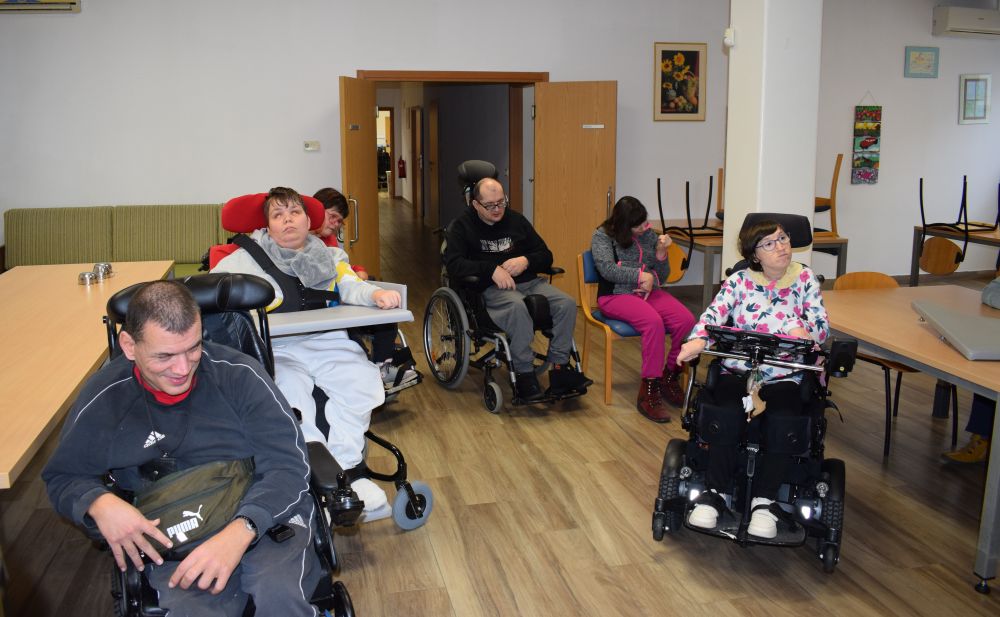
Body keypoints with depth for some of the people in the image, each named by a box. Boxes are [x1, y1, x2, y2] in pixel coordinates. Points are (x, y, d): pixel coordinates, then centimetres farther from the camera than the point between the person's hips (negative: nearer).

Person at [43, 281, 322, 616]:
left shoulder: (238, 374, -5)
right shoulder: (103, 399, 2)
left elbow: (289, 465, -7)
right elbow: (62, 477, 17)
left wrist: (240, 531, -26)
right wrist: (98, 503, -8)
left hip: (265, 515, -1)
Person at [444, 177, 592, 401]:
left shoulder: (516, 220, 17)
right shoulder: (462, 226, 5)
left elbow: (546, 256, 17)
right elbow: (453, 264, -11)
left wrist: (526, 261, -6)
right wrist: (492, 269, -20)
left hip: (529, 282, 5)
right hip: (490, 289, -5)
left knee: (567, 304, -21)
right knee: (518, 307, -38)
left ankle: (559, 369, -16)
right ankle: (524, 375, -29)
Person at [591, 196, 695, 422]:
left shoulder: (648, 234, 14)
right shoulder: (602, 236, 2)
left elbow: (661, 278, 15)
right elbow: (608, 270, -14)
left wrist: (661, 254, -3)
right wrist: (641, 275, -12)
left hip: (650, 293, 5)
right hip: (616, 296, -5)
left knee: (687, 321, -24)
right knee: (653, 322, -35)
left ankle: (670, 376, -4)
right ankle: (649, 391, -28)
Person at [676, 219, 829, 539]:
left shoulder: (805, 279, 9)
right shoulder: (739, 280, 7)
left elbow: (821, 323, 0)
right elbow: (714, 314, -8)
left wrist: (803, 331, -25)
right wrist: (698, 340, -30)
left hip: (786, 378, 0)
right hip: (737, 372, 0)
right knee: (728, 415, -30)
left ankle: (763, 500, -17)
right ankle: (714, 492, -15)